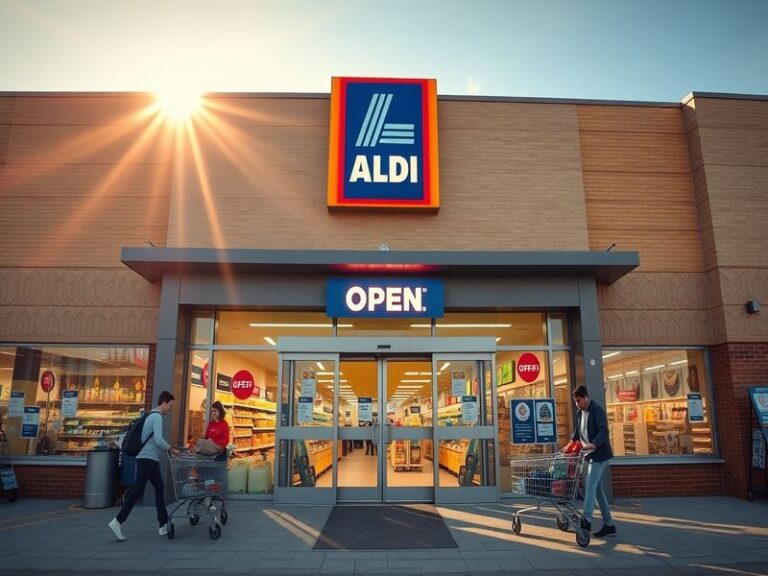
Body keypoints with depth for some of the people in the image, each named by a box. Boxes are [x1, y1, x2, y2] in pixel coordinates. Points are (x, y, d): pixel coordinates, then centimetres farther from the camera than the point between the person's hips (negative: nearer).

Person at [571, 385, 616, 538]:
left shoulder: (597, 411, -14)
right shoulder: (580, 413, 12)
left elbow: (603, 431, -28)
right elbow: (577, 432, 24)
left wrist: (593, 445, -42)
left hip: (599, 454, -9)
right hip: (591, 455, 9)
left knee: (590, 486, -16)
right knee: (597, 488, 10)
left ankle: (586, 520, -18)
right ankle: (609, 525, 16)